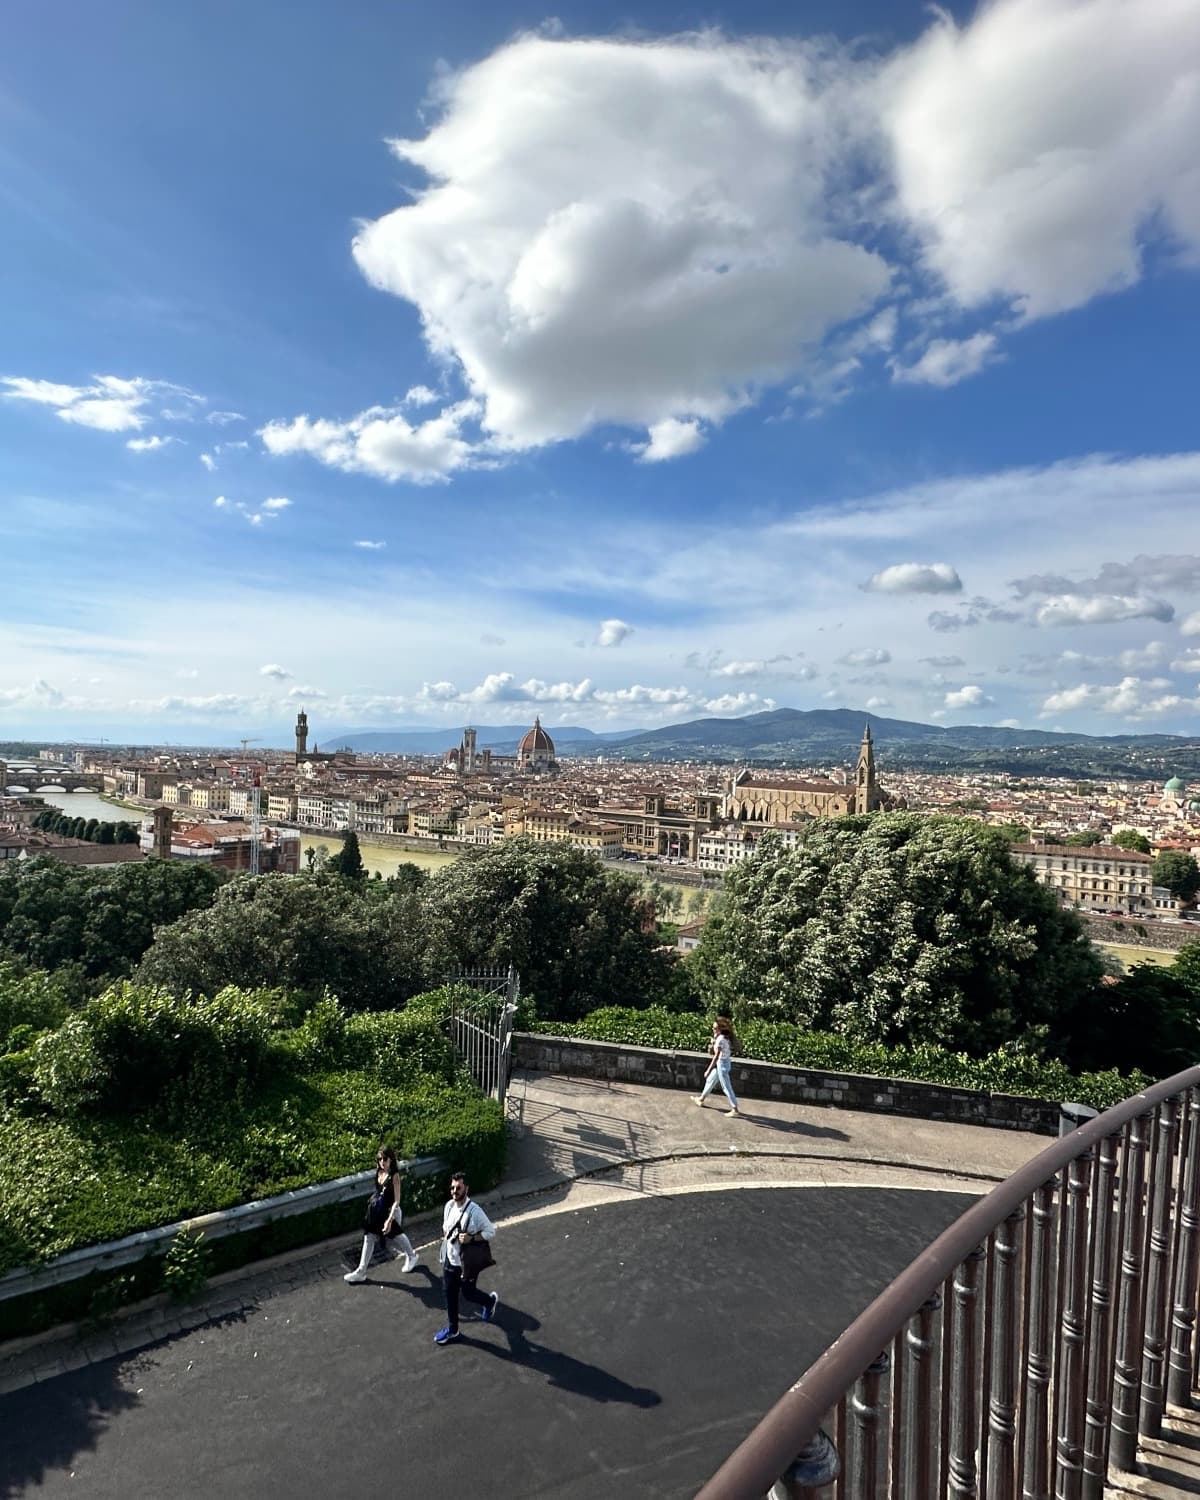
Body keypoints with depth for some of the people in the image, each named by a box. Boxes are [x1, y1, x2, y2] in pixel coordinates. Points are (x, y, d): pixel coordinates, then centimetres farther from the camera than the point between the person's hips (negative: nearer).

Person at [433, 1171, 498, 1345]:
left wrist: (471, 1238, -29)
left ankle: (490, 1300, 42)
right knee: (450, 1295, 16)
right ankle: (452, 1330, 36)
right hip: (450, 1260, 6)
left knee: (467, 1293, 12)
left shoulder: (475, 1211, -27)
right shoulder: (449, 1206, -8)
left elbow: (491, 1232, -20)